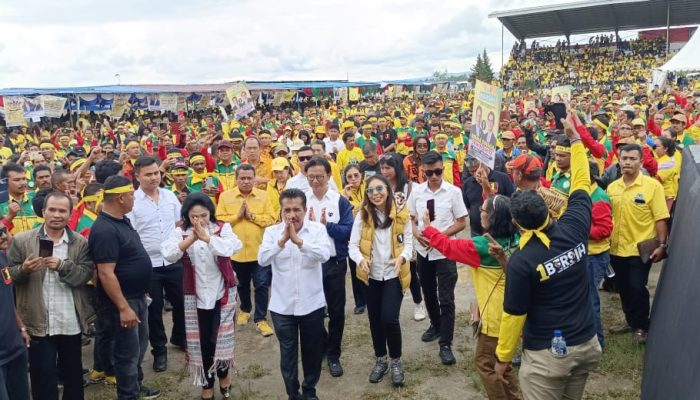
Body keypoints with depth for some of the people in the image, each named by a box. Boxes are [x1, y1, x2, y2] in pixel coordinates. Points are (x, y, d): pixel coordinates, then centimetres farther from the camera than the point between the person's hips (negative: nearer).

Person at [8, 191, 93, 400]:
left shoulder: (81, 243, 0)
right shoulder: (21, 240, -1)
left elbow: (85, 275, -9)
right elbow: (10, 276, 0)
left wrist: (62, 266, -24)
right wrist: (23, 269, -21)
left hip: (71, 323, 1)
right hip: (38, 322, -1)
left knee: (73, 374, 18)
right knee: (43, 377, 10)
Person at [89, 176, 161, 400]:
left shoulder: (122, 220, 6)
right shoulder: (105, 230, -25)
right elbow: (106, 274, -27)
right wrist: (123, 307, -25)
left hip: (138, 297, 10)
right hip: (123, 301, -10)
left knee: (140, 346, 22)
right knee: (128, 352, 5)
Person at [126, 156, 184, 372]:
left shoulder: (170, 195, 3)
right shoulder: (132, 201, -9)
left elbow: (180, 223, 12)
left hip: (174, 261, 4)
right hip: (148, 265, -3)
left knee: (181, 302, 15)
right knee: (154, 309, 10)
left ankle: (179, 337, 41)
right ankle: (159, 351, 27)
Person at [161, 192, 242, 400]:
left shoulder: (223, 228, -5)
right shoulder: (181, 232, -4)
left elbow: (233, 246, -25)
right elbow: (168, 254, -21)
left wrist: (207, 237, -35)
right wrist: (191, 239, -35)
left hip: (222, 293, 0)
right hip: (196, 295, 1)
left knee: (222, 336, 6)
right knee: (202, 339, 8)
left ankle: (223, 373, 34)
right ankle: (207, 383, 27)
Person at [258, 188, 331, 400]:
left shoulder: (317, 229, -6)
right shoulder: (272, 231, -4)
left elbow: (324, 254, -23)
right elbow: (262, 259, -19)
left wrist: (298, 240, -35)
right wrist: (282, 240, -33)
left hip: (312, 304, 0)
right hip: (282, 306, 0)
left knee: (312, 350, 16)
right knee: (288, 353, 12)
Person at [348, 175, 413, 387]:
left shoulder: (401, 215, -7)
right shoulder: (362, 215, -6)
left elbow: (408, 242, -4)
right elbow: (353, 245, -8)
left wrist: (402, 258, -26)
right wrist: (361, 259, -28)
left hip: (394, 274, -2)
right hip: (371, 275, 2)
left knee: (389, 319, -13)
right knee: (375, 320, 12)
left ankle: (396, 361, 13)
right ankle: (380, 360, 34)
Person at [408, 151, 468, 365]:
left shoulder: (453, 191, -8)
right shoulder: (417, 191, 0)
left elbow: (461, 222, -6)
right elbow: (410, 218, 9)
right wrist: (417, 233, -12)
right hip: (423, 251, 4)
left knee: (446, 299, -4)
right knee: (428, 293, 19)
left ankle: (446, 344, 2)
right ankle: (436, 325, 41)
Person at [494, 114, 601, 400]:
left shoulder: (521, 261, -22)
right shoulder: (573, 230, -10)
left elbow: (514, 315, -14)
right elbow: (581, 184, 6)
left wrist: (503, 357, -1)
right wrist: (574, 138, 15)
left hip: (547, 353, -6)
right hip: (587, 343, 6)